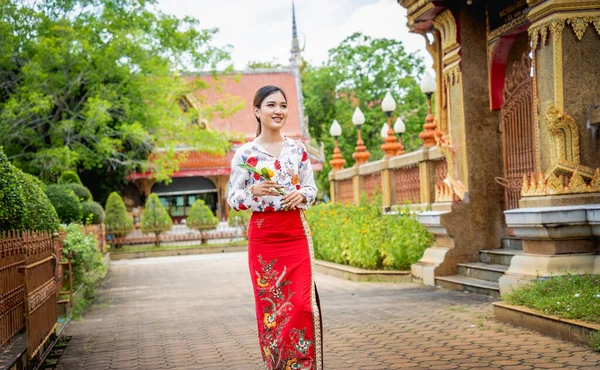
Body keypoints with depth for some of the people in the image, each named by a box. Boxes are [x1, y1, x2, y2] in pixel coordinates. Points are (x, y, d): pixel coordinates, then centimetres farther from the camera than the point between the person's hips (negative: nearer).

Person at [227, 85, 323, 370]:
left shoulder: (298, 149, 7)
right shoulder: (245, 153, 0)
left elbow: (312, 189, 12)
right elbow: (233, 199, 1)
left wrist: (301, 195, -10)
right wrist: (254, 191, -18)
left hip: (296, 233, 1)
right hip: (262, 237, -1)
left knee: (301, 304, -6)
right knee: (269, 305, 3)